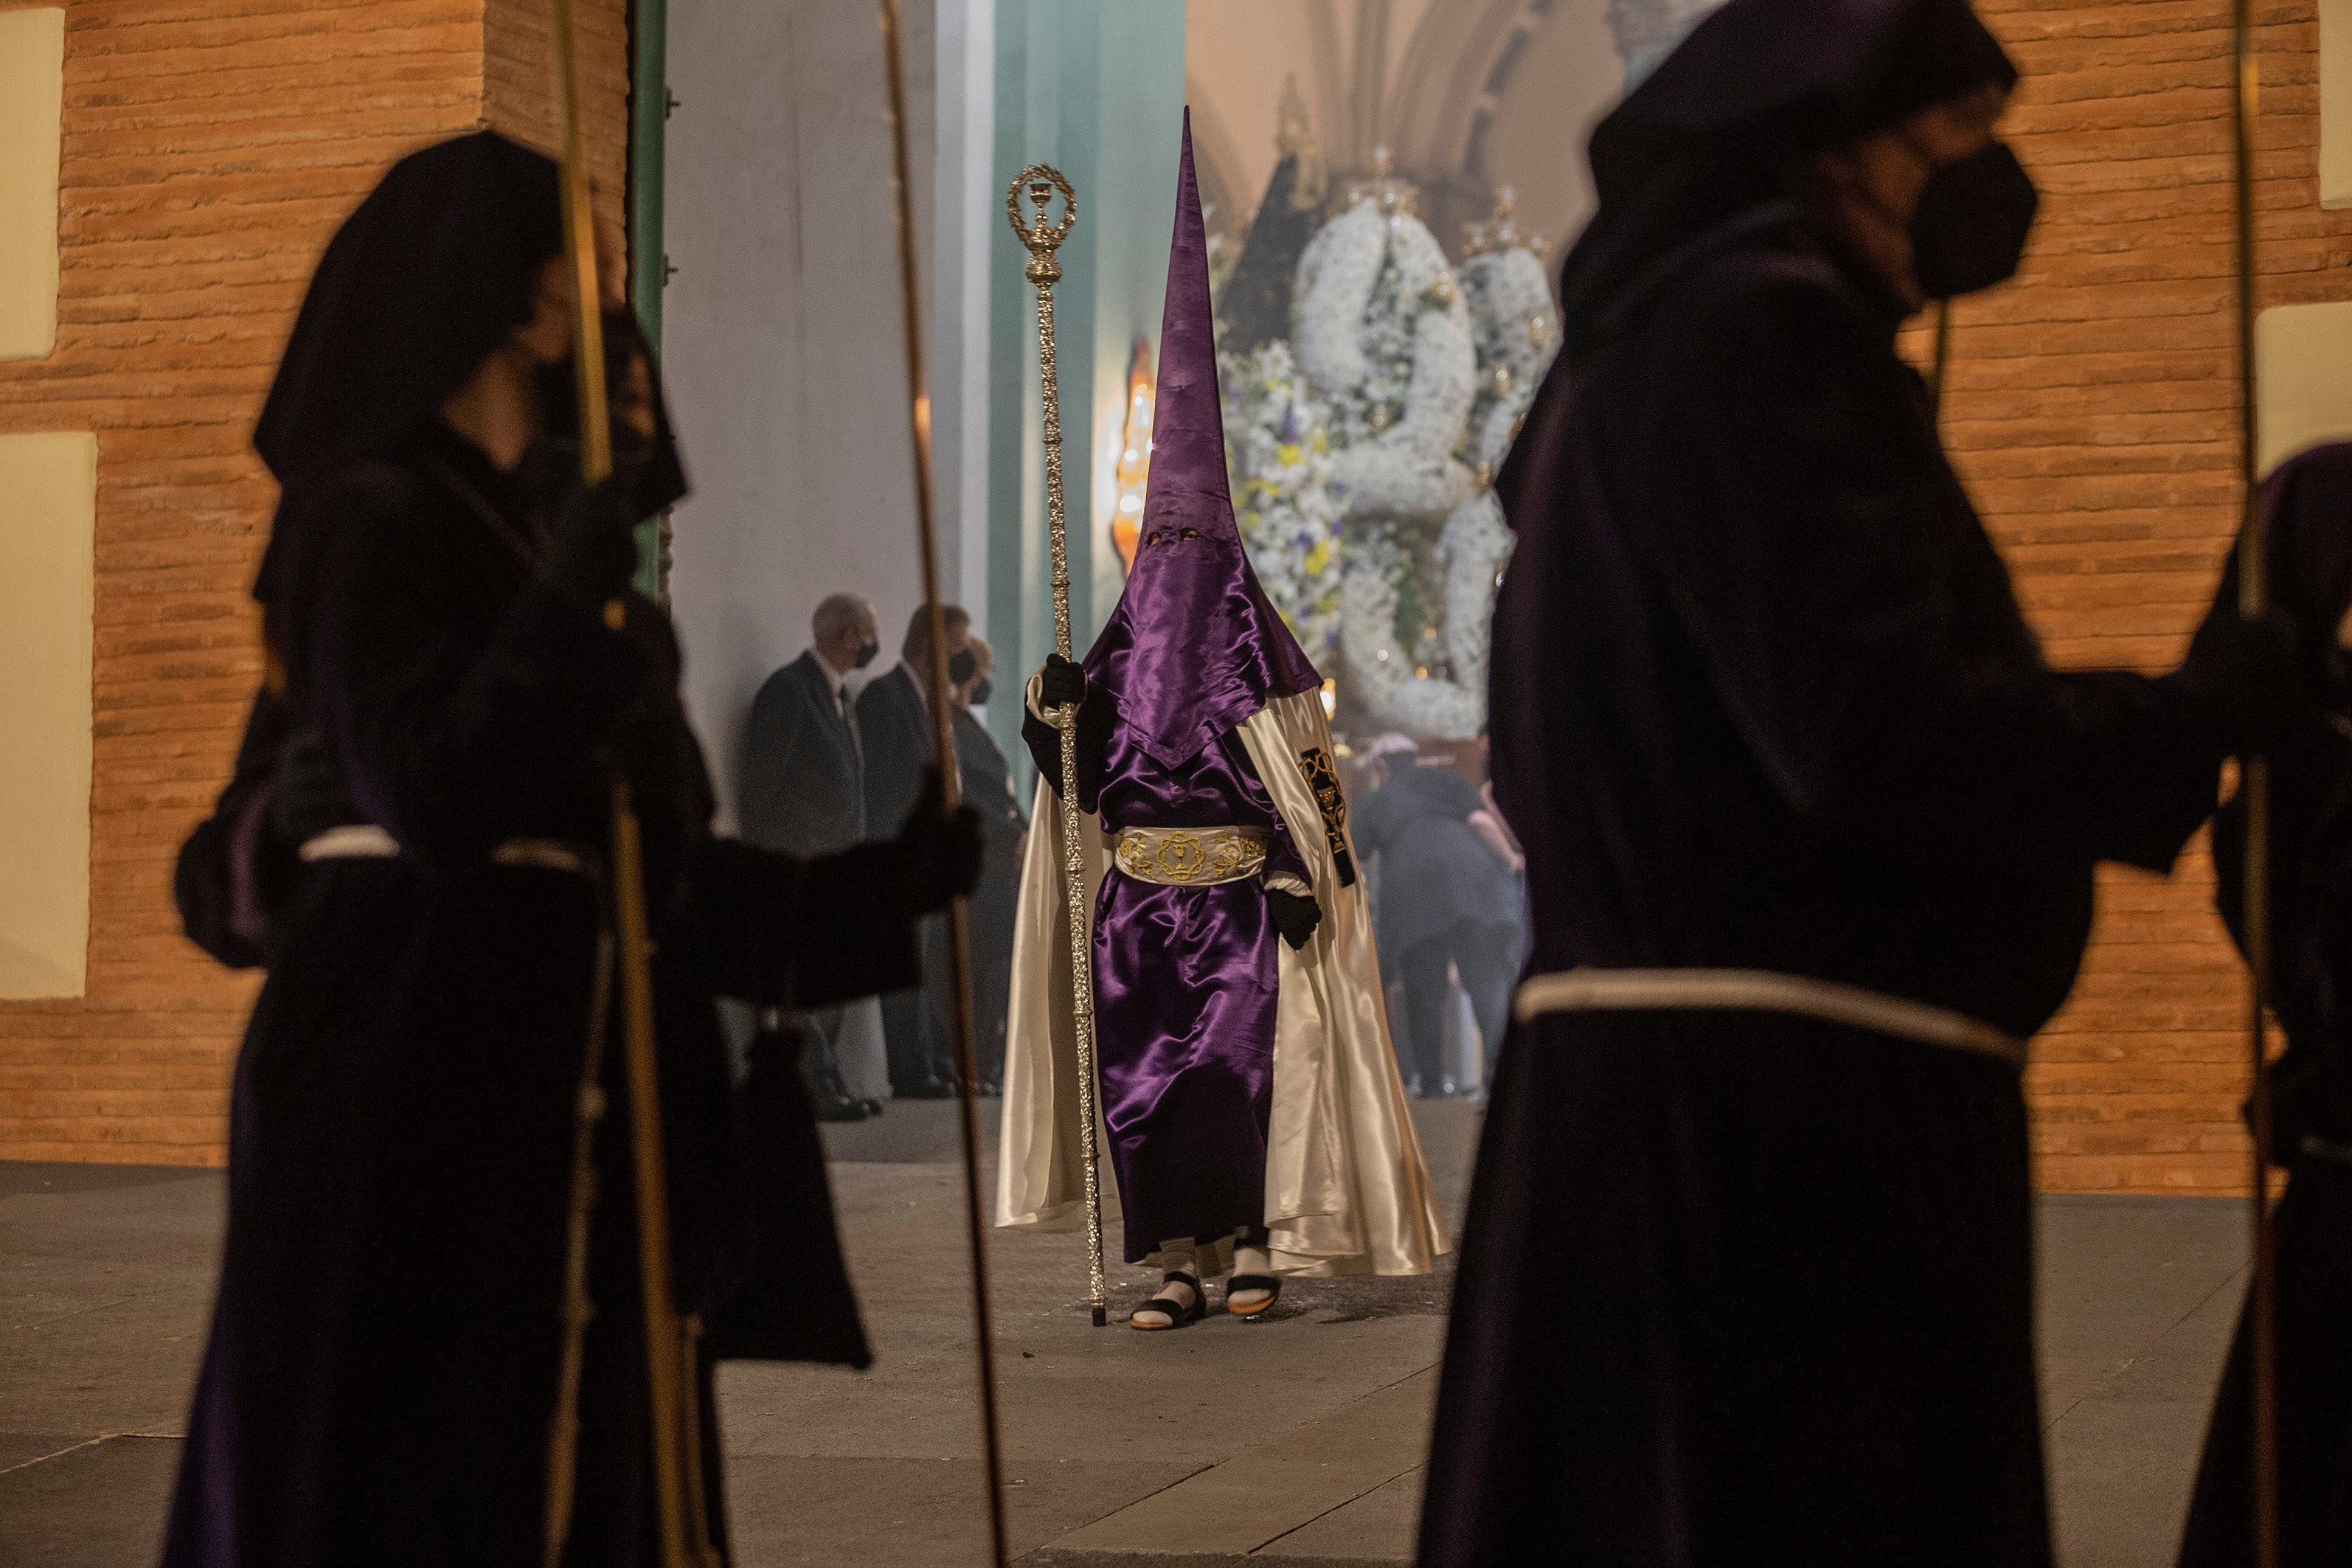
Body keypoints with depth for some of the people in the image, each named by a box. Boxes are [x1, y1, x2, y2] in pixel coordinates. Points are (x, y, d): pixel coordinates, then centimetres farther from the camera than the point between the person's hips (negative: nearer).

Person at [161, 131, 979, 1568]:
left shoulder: (545, 528, 17)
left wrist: (896, 877, 15)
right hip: (418, 1066, -8)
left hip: (554, 1058, 8)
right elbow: (437, 799, -21)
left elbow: (650, 850, 16)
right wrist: (576, 589, -25)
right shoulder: (374, 516, -7)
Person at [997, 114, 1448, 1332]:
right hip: (1139, 904, 5)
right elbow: (1084, 772, 11)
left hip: (1238, 899, -5)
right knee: (1142, 1078, 1)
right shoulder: (1123, 640, 11)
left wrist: (1301, 883, -11)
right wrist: (1059, 713, -9)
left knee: (1241, 1062, -10)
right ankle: (1180, 1262, 6)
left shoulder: (1254, 636, -3)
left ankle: (1257, 1240, 2)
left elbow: (1301, 772, -5)